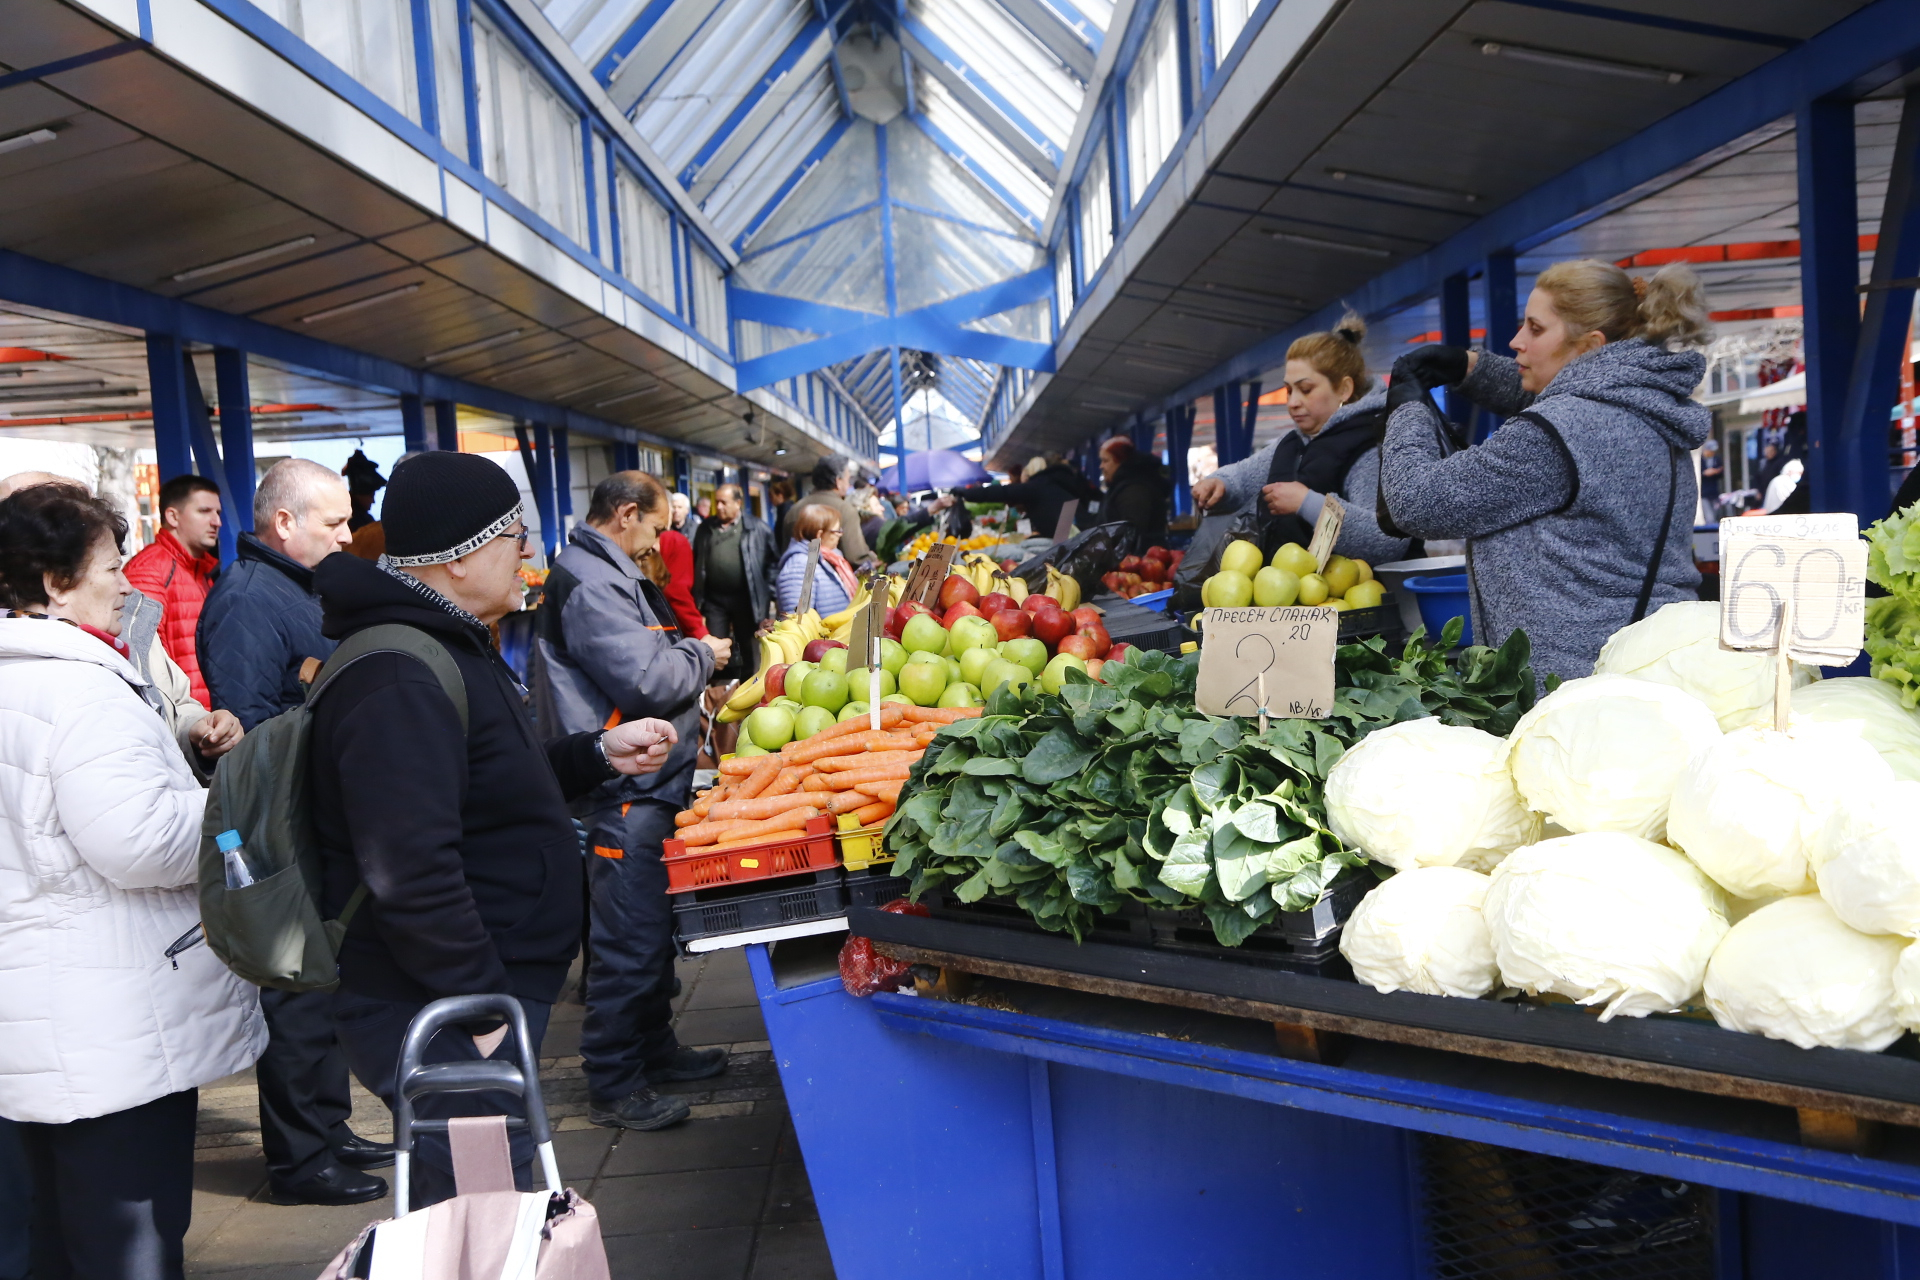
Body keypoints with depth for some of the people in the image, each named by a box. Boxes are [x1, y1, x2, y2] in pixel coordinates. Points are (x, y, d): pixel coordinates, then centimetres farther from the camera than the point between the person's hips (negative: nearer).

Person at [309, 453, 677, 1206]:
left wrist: (599, 754, 14)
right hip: (441, 1025, -11)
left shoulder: (449, 649, 13)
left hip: (479, 1001, 11)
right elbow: (412, 874, -29)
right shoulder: (401, 681, -23)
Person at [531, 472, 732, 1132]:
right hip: (626, 791, -11)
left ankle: (653, 1046, 34)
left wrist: (689, 670, 12)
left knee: (650, 928, 20)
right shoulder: (590, 584, -18)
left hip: (644, 786, 11)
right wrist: (701, 654, -6)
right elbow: (646, 679, -23)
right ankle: (613, 1088, 7)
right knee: (629, 941, -4)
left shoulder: (605, 575, 18)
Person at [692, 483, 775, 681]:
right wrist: (696, 597, 6)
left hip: (746, 598, -3)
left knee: (749, 652, 9)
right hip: (714, 599, 3)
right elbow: (696, 563, 10)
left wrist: (770, 595, -6)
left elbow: (771, 563, -2)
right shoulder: (706, 529, 7)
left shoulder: (757, 529, -3)